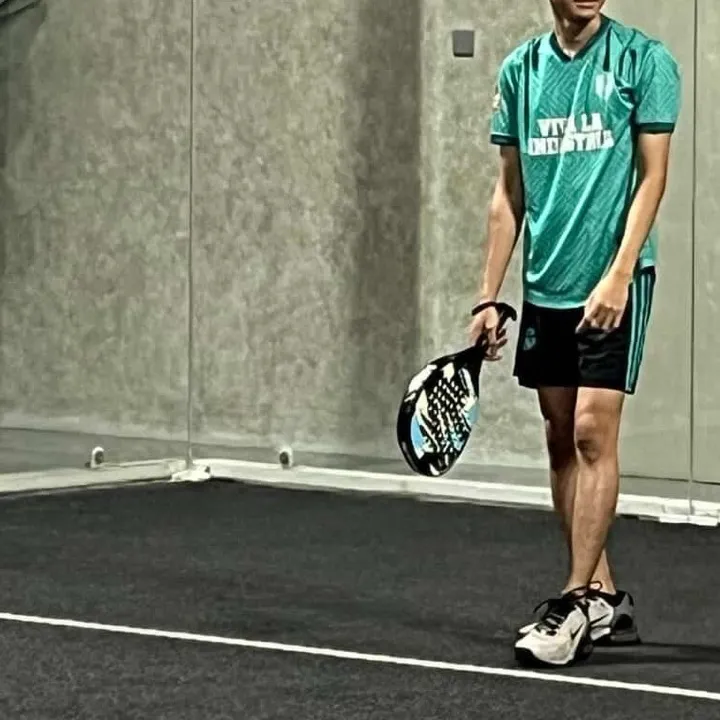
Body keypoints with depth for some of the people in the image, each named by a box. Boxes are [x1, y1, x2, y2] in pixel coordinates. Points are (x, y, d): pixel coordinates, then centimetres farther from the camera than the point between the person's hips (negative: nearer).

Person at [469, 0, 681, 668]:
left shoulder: (644, 59, -4)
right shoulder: (520, 69, 9)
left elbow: (652, 175, -7)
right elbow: (509, 192, 12)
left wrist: (618, 274, -17)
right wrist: (489, 295, 8)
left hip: (613, 285, -5)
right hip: (545, 287, 5)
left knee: (593, 432, -9)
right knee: (562, 441, 7)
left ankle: (577, 606, -4)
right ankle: (604, 598, 16)